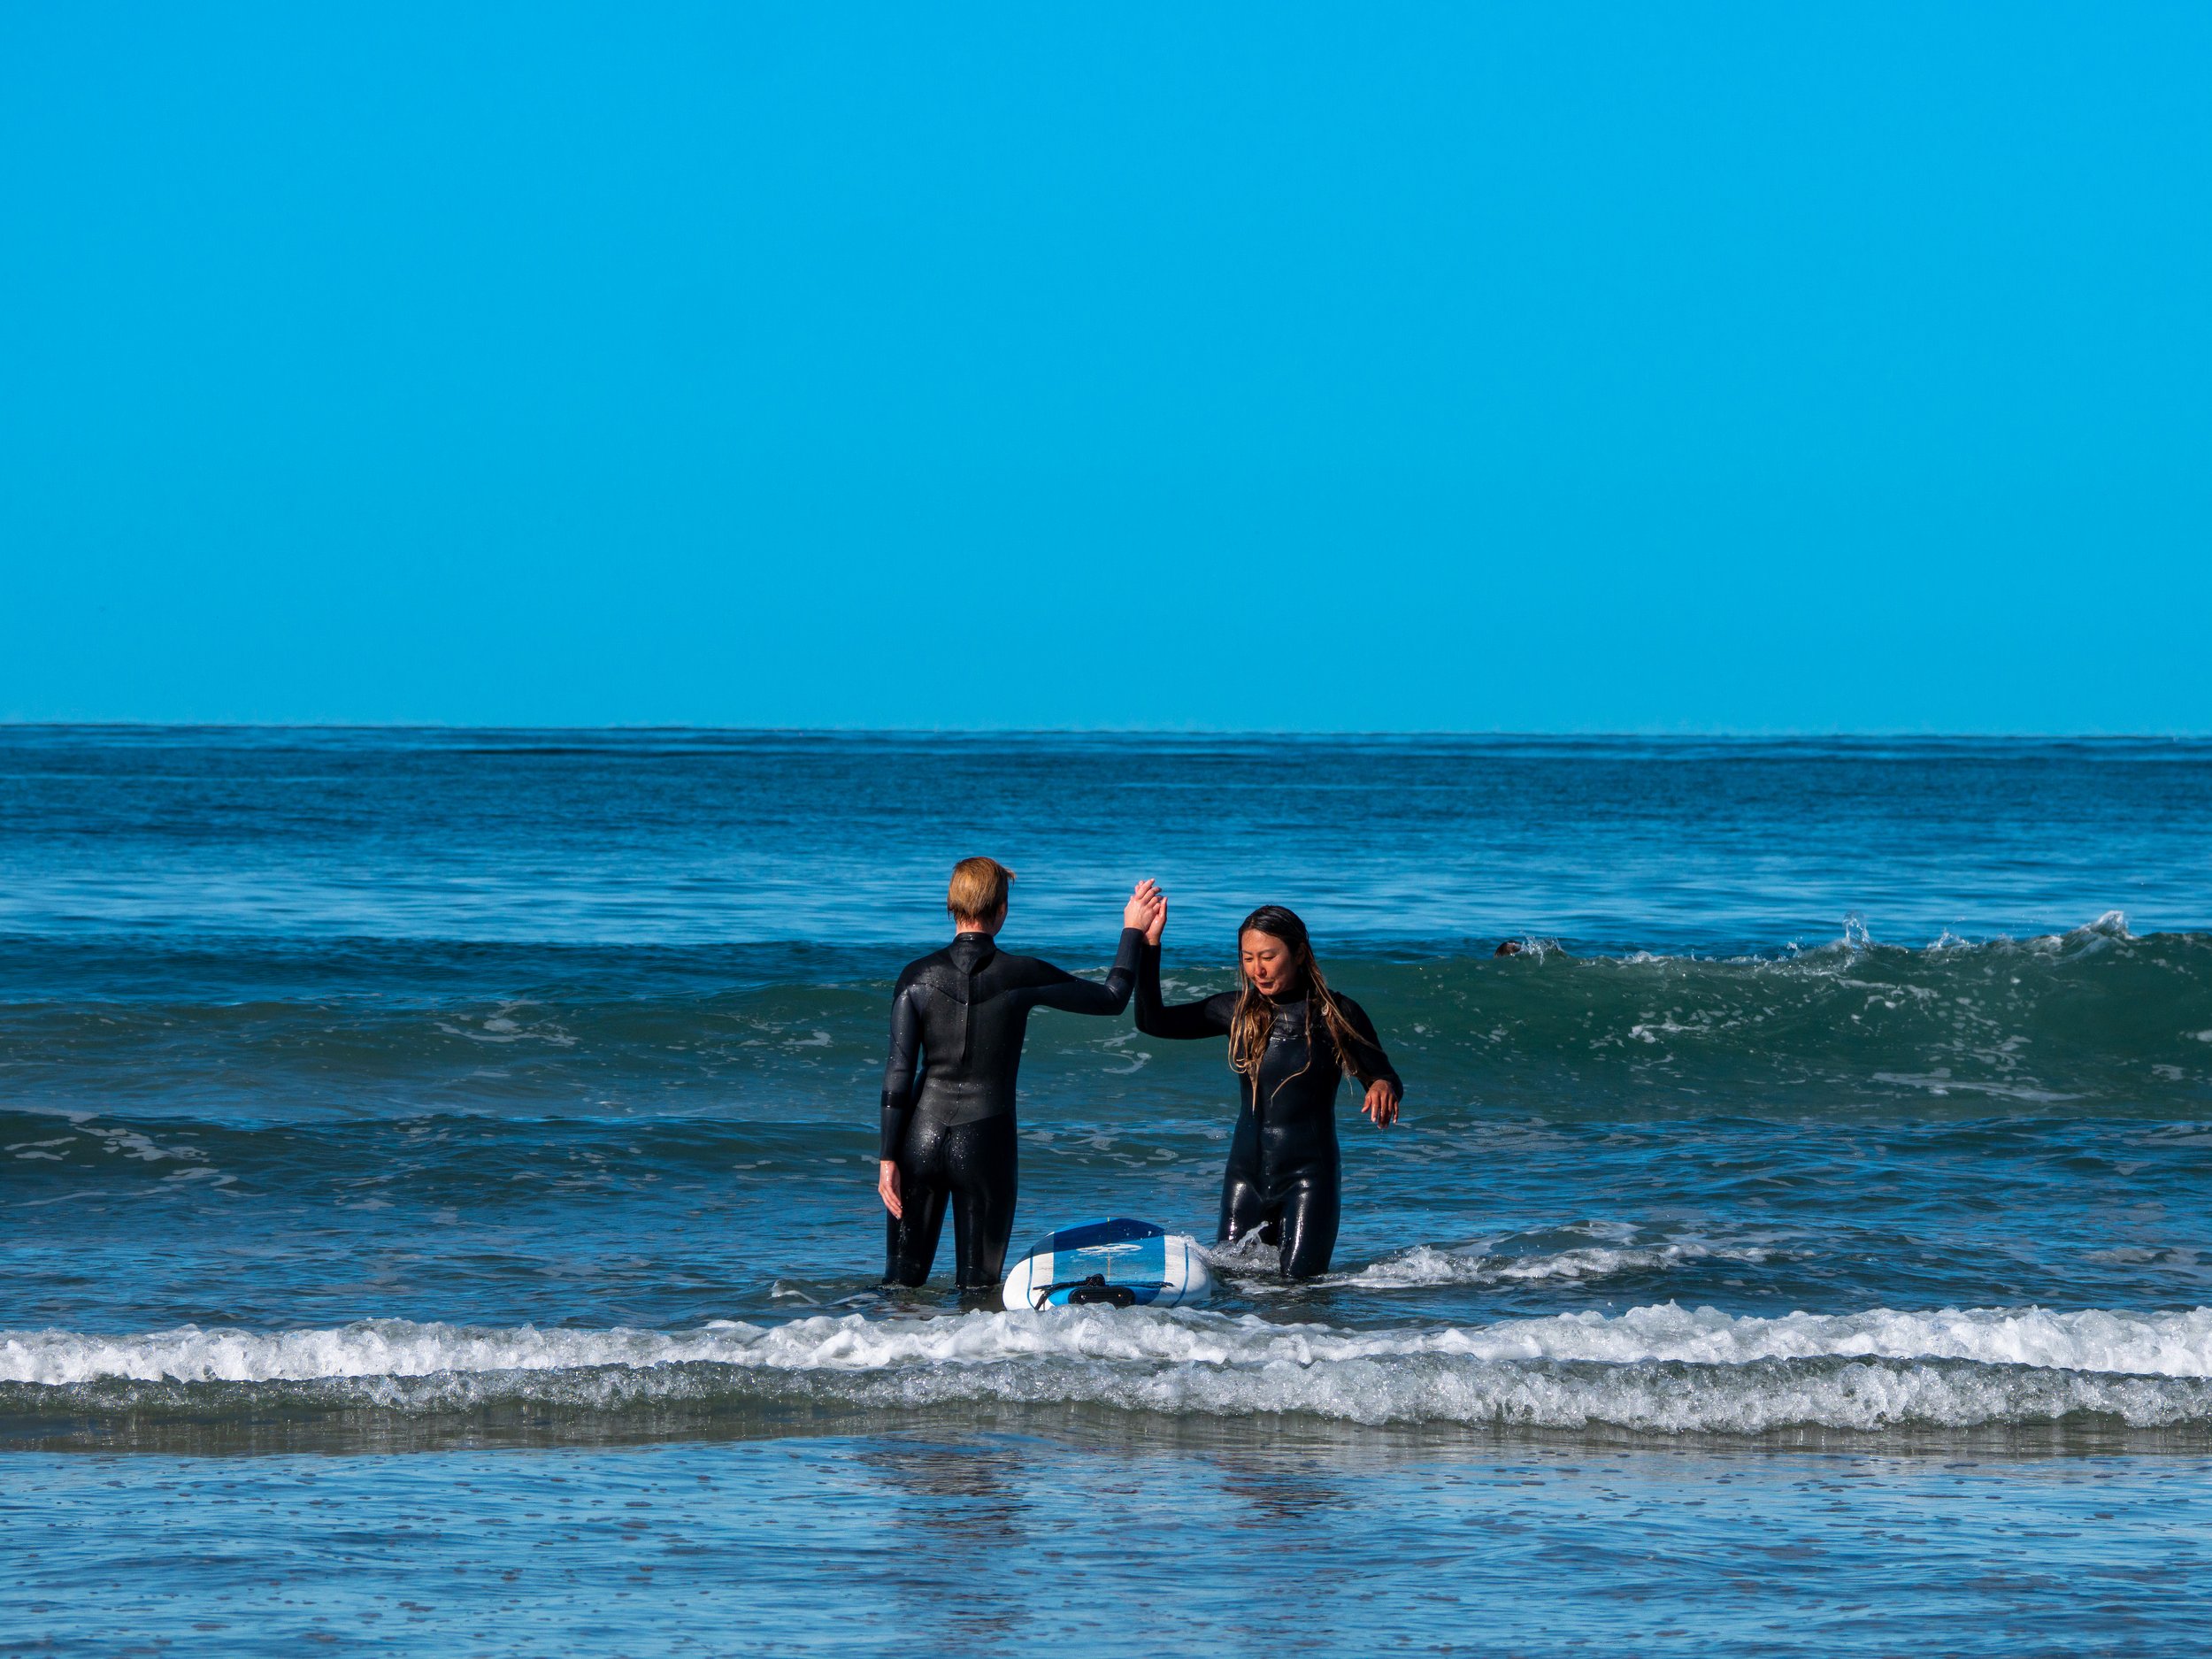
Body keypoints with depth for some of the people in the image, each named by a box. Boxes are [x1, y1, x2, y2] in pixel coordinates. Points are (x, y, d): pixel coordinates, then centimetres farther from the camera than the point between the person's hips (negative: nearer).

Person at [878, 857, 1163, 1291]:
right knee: (977, 1288, 8)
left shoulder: (918, 977, -2)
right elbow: (1111, 998, 7)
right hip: (986, 1141, -1)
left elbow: (899, 1072, -3)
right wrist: (1133, 932, 21)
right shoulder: (1022, 976, -6)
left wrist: (888, 1157, -1)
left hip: (922, 1136, 1)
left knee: (902, 1283, 9)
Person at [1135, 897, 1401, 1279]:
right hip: (1247, 1171, 3)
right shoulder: (1239, 1012, 2)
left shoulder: (1337, 1014, -5)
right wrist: (1150, 944, -10)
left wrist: (1384, 1088, -23)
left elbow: (1384, 1078, 2)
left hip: (1308, 1175, -3)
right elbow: (1152, 1022, -1)